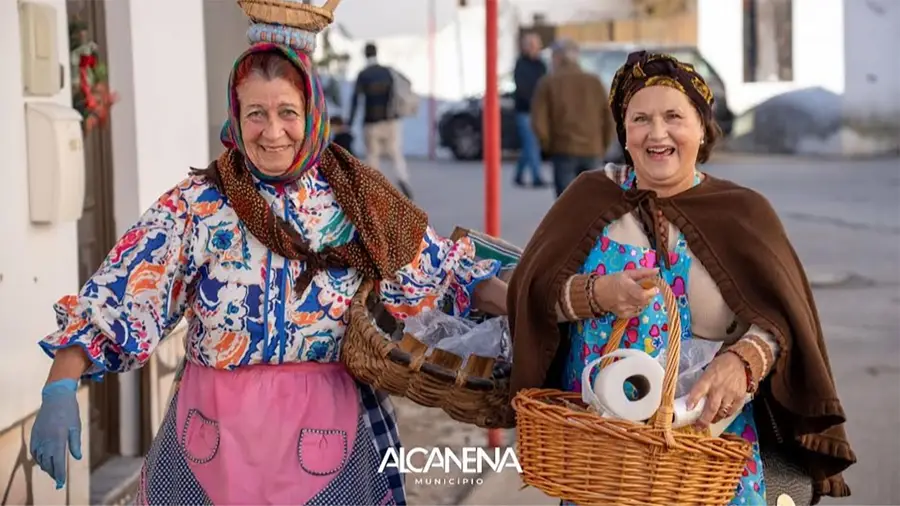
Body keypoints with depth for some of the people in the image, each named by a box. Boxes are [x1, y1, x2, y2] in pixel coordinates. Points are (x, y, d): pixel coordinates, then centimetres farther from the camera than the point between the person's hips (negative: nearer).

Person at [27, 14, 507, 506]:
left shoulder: (360, 202, -1)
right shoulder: (194, 206, -6)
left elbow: (448, 271, 3)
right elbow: (113, 298, -12)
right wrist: (59, 391, -24)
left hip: (326, 433, 0)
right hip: (215, 435, 0)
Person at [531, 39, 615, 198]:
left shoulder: (549, 83, 0)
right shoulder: (595, 82, 10)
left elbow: (539, 122, -7)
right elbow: (609, 120, 8)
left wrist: (548, 146, 7)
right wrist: (602, 148, 16)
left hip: (564, 151, -3)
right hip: (592, 151, 3)